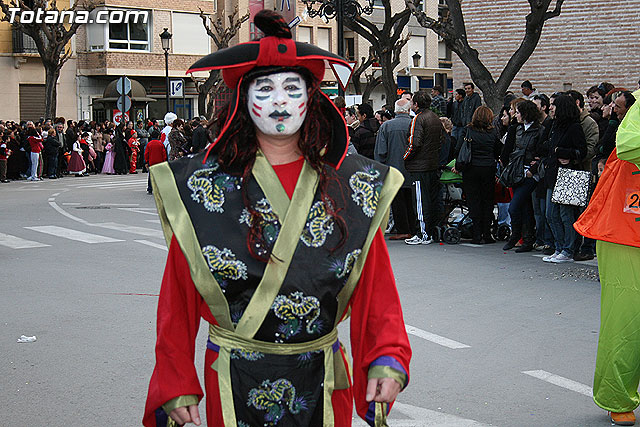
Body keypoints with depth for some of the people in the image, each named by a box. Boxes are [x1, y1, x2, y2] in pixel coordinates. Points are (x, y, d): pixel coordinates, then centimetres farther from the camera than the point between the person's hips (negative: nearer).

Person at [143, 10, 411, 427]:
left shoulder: (353, 185, -1)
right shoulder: (202, 186, -5)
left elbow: (376, 286, -1)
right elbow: (179, 298, -3)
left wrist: (387, 359, -14)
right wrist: (177, 387, -6)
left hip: (323, 383, 2)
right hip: (235, 387, -1)